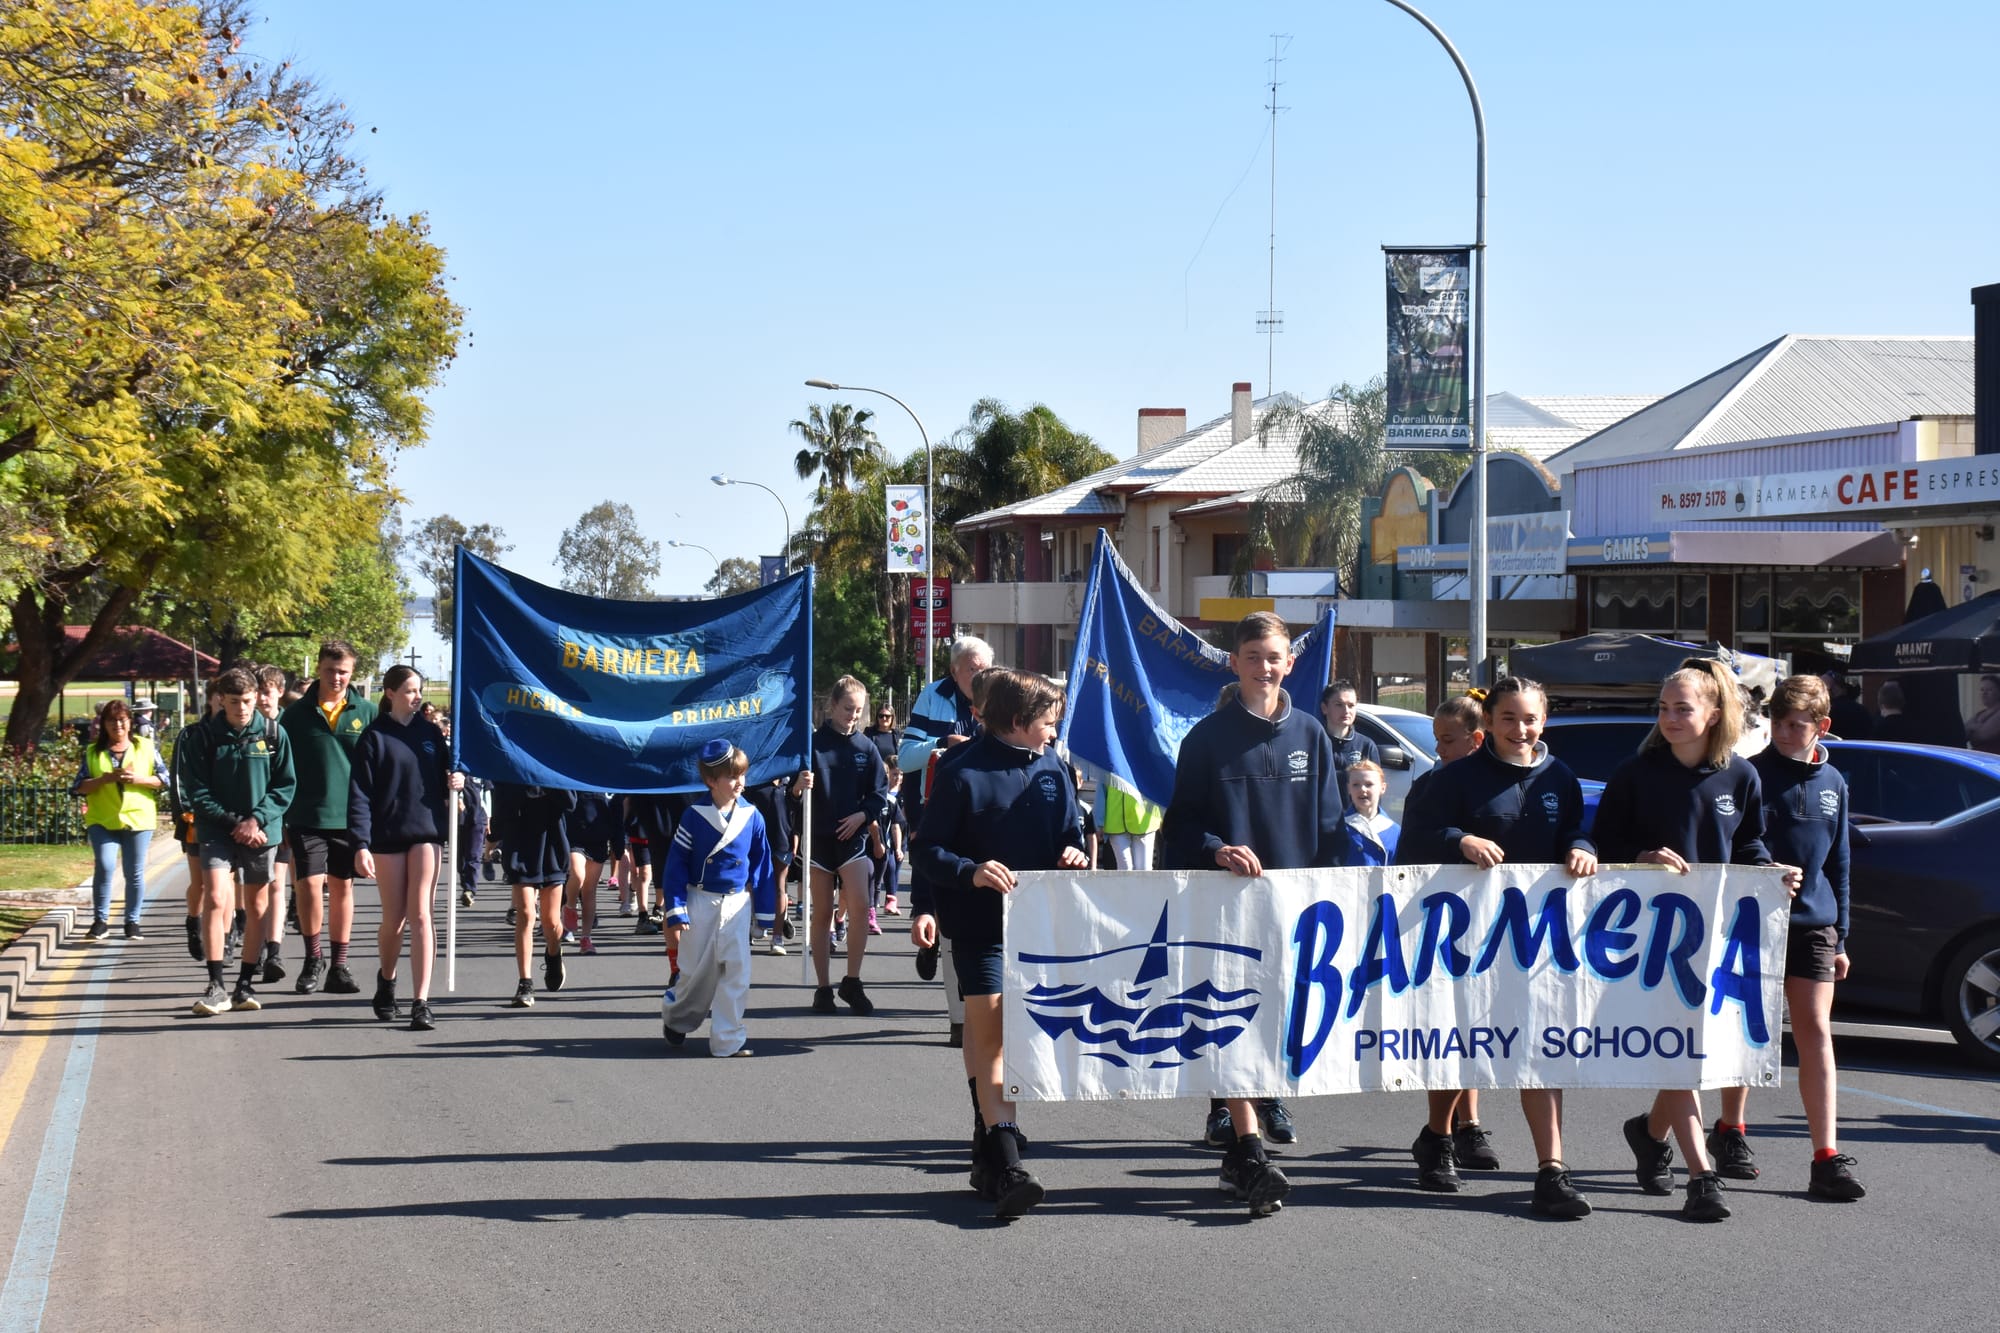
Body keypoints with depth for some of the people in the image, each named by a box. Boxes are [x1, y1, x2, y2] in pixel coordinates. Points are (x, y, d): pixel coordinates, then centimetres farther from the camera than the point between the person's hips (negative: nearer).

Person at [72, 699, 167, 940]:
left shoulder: (146, 747, 6)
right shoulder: (93, 751, 7)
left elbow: (164, 780, 4)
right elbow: (78, 787, 2)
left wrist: (138, 779, -12)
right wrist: (105, 779, -13)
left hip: (138, 819, 1)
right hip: (102, 820, -1)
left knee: (135, 873, 4)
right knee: (104, 866, -16)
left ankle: (132, 922, 16)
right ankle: (100, 920, -5)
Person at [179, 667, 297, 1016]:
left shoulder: (273, 735, -1)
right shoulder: (203, 736, -3)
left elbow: (285, 785, 2)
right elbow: (196, 790, -3)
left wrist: (256, 819, -12)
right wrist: (233, 823, -11)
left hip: (262, 832, 2)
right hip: (217, 831, -2)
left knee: (256, 908, 8)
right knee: (215, 899, -17)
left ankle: (245, 986, 19)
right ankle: (216, 987, -15)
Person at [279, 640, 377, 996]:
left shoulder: (367, 713, 3)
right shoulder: (297, 714, 2)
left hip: (350, 816, 1)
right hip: (307, 816, -1)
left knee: (342, 887, 9)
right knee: (310, 885, -9)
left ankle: (339, 966, 17)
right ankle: (313, 960, 9)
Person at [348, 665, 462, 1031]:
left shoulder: (430, 732, 9)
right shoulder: (374, 737, -1)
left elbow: (445, 774, 19)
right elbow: (359, 793, -6)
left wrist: (457, 781, -6)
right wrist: (361, 843, -14)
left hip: (427, 832, 1)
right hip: (387, 835, -1)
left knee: (420, 915, -7)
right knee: (394, 918, 8)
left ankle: (421, 1002, -9)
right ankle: (386, 979, 36)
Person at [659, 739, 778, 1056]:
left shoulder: (752, 816, -2)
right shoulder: (695, 815, -9)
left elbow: (762, 866, 5)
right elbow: (675, 864, -6)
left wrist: (765, 912, 5)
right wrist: (676, 911, -10)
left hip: (737, 903, 2)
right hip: (700, 902, -2)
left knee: (737, 971, -5)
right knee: (696, 971, 8)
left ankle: (728, 1038, 2)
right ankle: (675, 1018, 35)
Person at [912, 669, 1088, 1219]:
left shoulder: (1053, 768, 8)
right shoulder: (963, 775, -9)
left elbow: (1071, 830, 18)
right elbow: (926, 849, -8)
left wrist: (1075, 853, -5)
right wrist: (971, 872, -26)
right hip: (980, 923, -6)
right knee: (988, 1029, -13)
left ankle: (991, 1150, 27)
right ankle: (1005, 1163, -18)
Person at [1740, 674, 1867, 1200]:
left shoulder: (1832, 783, 10)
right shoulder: (1752, 776, -4)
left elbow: (1837, 863, 16)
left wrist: (1840, 937, 14)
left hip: (1812, 924, 3)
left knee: (1816, 1033, -4)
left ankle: (1827, 1158, -7)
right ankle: (1730, 1132, 25)